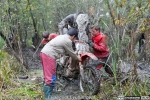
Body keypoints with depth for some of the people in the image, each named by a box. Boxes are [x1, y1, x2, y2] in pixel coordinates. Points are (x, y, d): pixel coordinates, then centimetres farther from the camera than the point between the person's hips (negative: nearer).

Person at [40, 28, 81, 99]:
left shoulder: (62, 37, 21)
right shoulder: (67, 41, -8)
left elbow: (66, 51, 32)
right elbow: (71, 53, 4)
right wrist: (78, 59, 21)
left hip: (44, 53, 10)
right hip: (49, 56, -10)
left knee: (48, 76, 19)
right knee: (51, 78, -7)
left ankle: (47, 94, 30)